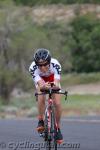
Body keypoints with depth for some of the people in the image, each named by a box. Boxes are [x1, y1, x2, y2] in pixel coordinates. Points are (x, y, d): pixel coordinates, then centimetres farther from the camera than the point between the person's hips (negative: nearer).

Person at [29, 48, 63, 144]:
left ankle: (58, 128, 3)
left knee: (57, 103, -14)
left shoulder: (55, 64, -39)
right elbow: (40, 84, -44)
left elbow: (57, 83, -46)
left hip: (53, 78, 0)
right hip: (40, 79, 0)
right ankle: (41, 121, -12)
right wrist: (43, 86, -68)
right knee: (41, 98, -29)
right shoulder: (33, 68, -37)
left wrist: (55, 85, -70)